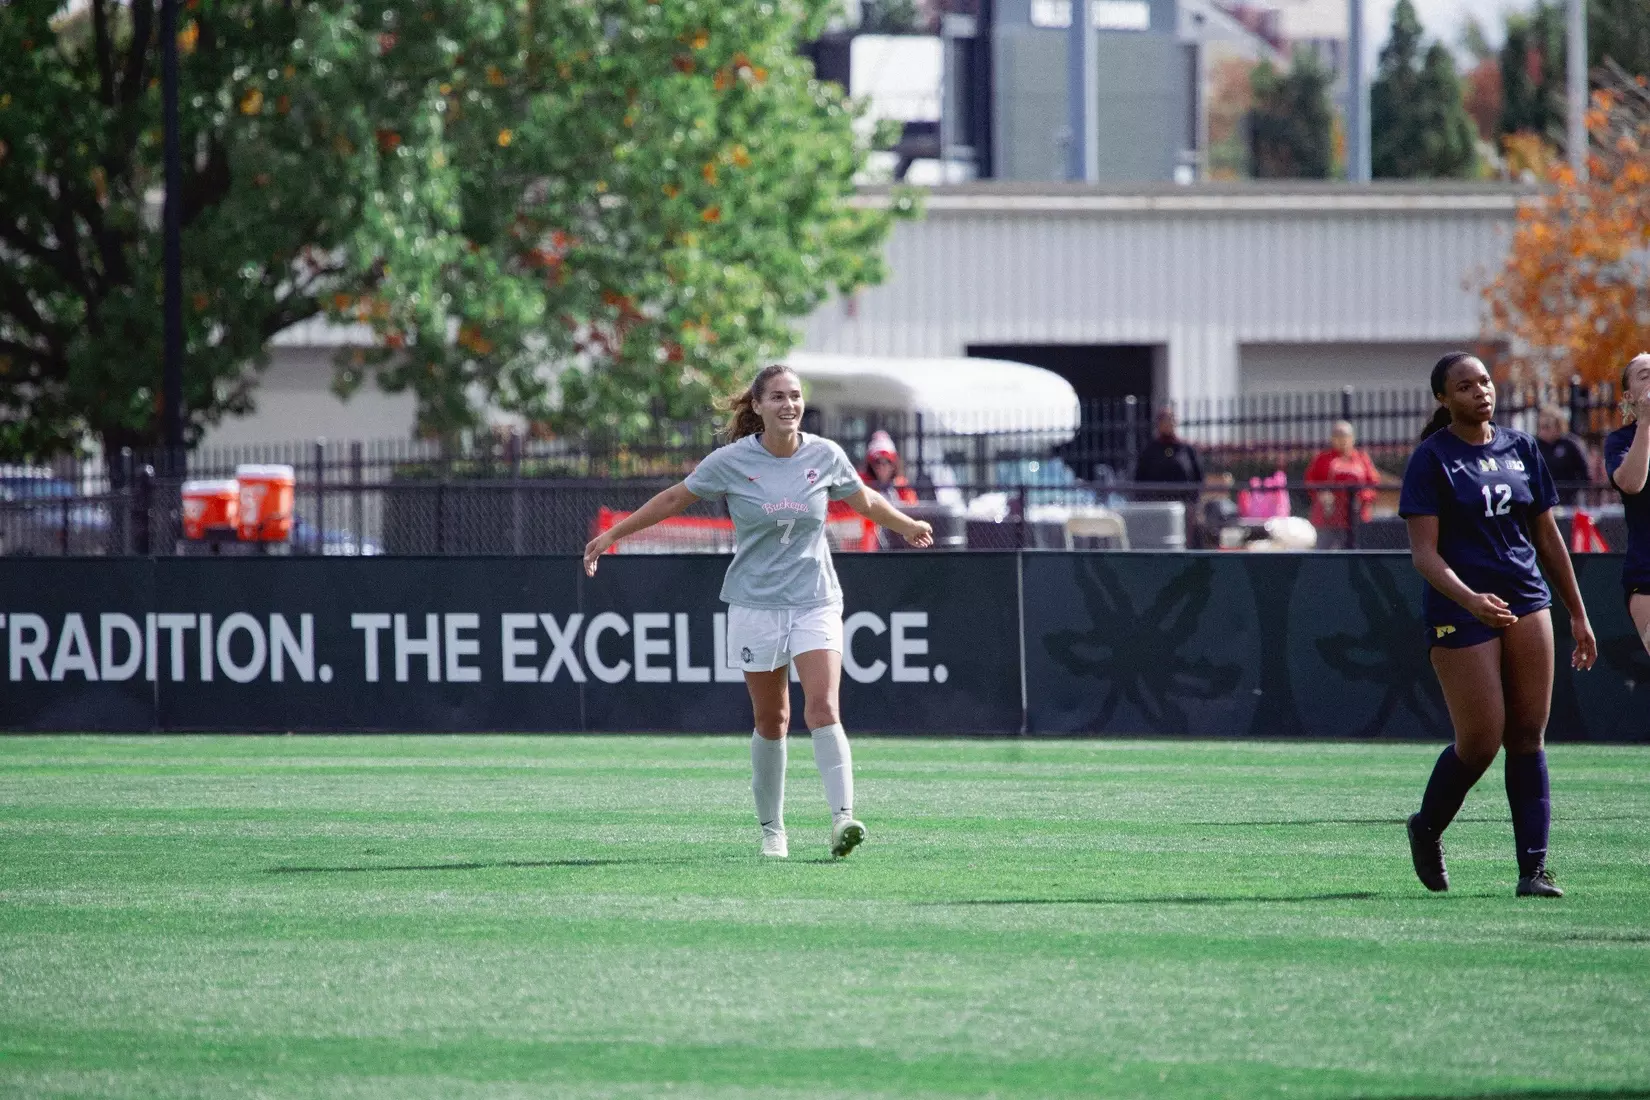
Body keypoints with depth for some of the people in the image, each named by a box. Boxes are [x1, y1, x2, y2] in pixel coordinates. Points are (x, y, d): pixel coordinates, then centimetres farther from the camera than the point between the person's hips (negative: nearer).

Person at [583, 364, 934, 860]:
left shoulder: (826, 456, -1)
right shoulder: (731, 461, -6)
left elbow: (866, 501, 19)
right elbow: (674, 499, 7)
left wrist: (909, 526, 34)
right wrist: (612, 534, 9)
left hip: (815, 603, 0)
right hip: (756, 606, 0)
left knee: (823, 709, -18)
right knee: (771, 722, 5)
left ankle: (842, 818, -26)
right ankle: (771, 828, 20)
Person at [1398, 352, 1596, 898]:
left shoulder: (1521, 448, 11)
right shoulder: (1432, 459, -5)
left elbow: (1548, 536, 17)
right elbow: (1423, 551, -11)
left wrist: (1578, 615, 17)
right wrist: (1469, 599, -28)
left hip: (1526, 603, 4)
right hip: (1459, 612, -4)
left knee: (1528, 736, -2)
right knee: (1480, 743, -5)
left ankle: (1533, 868, -1)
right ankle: (1426, 828, 23)